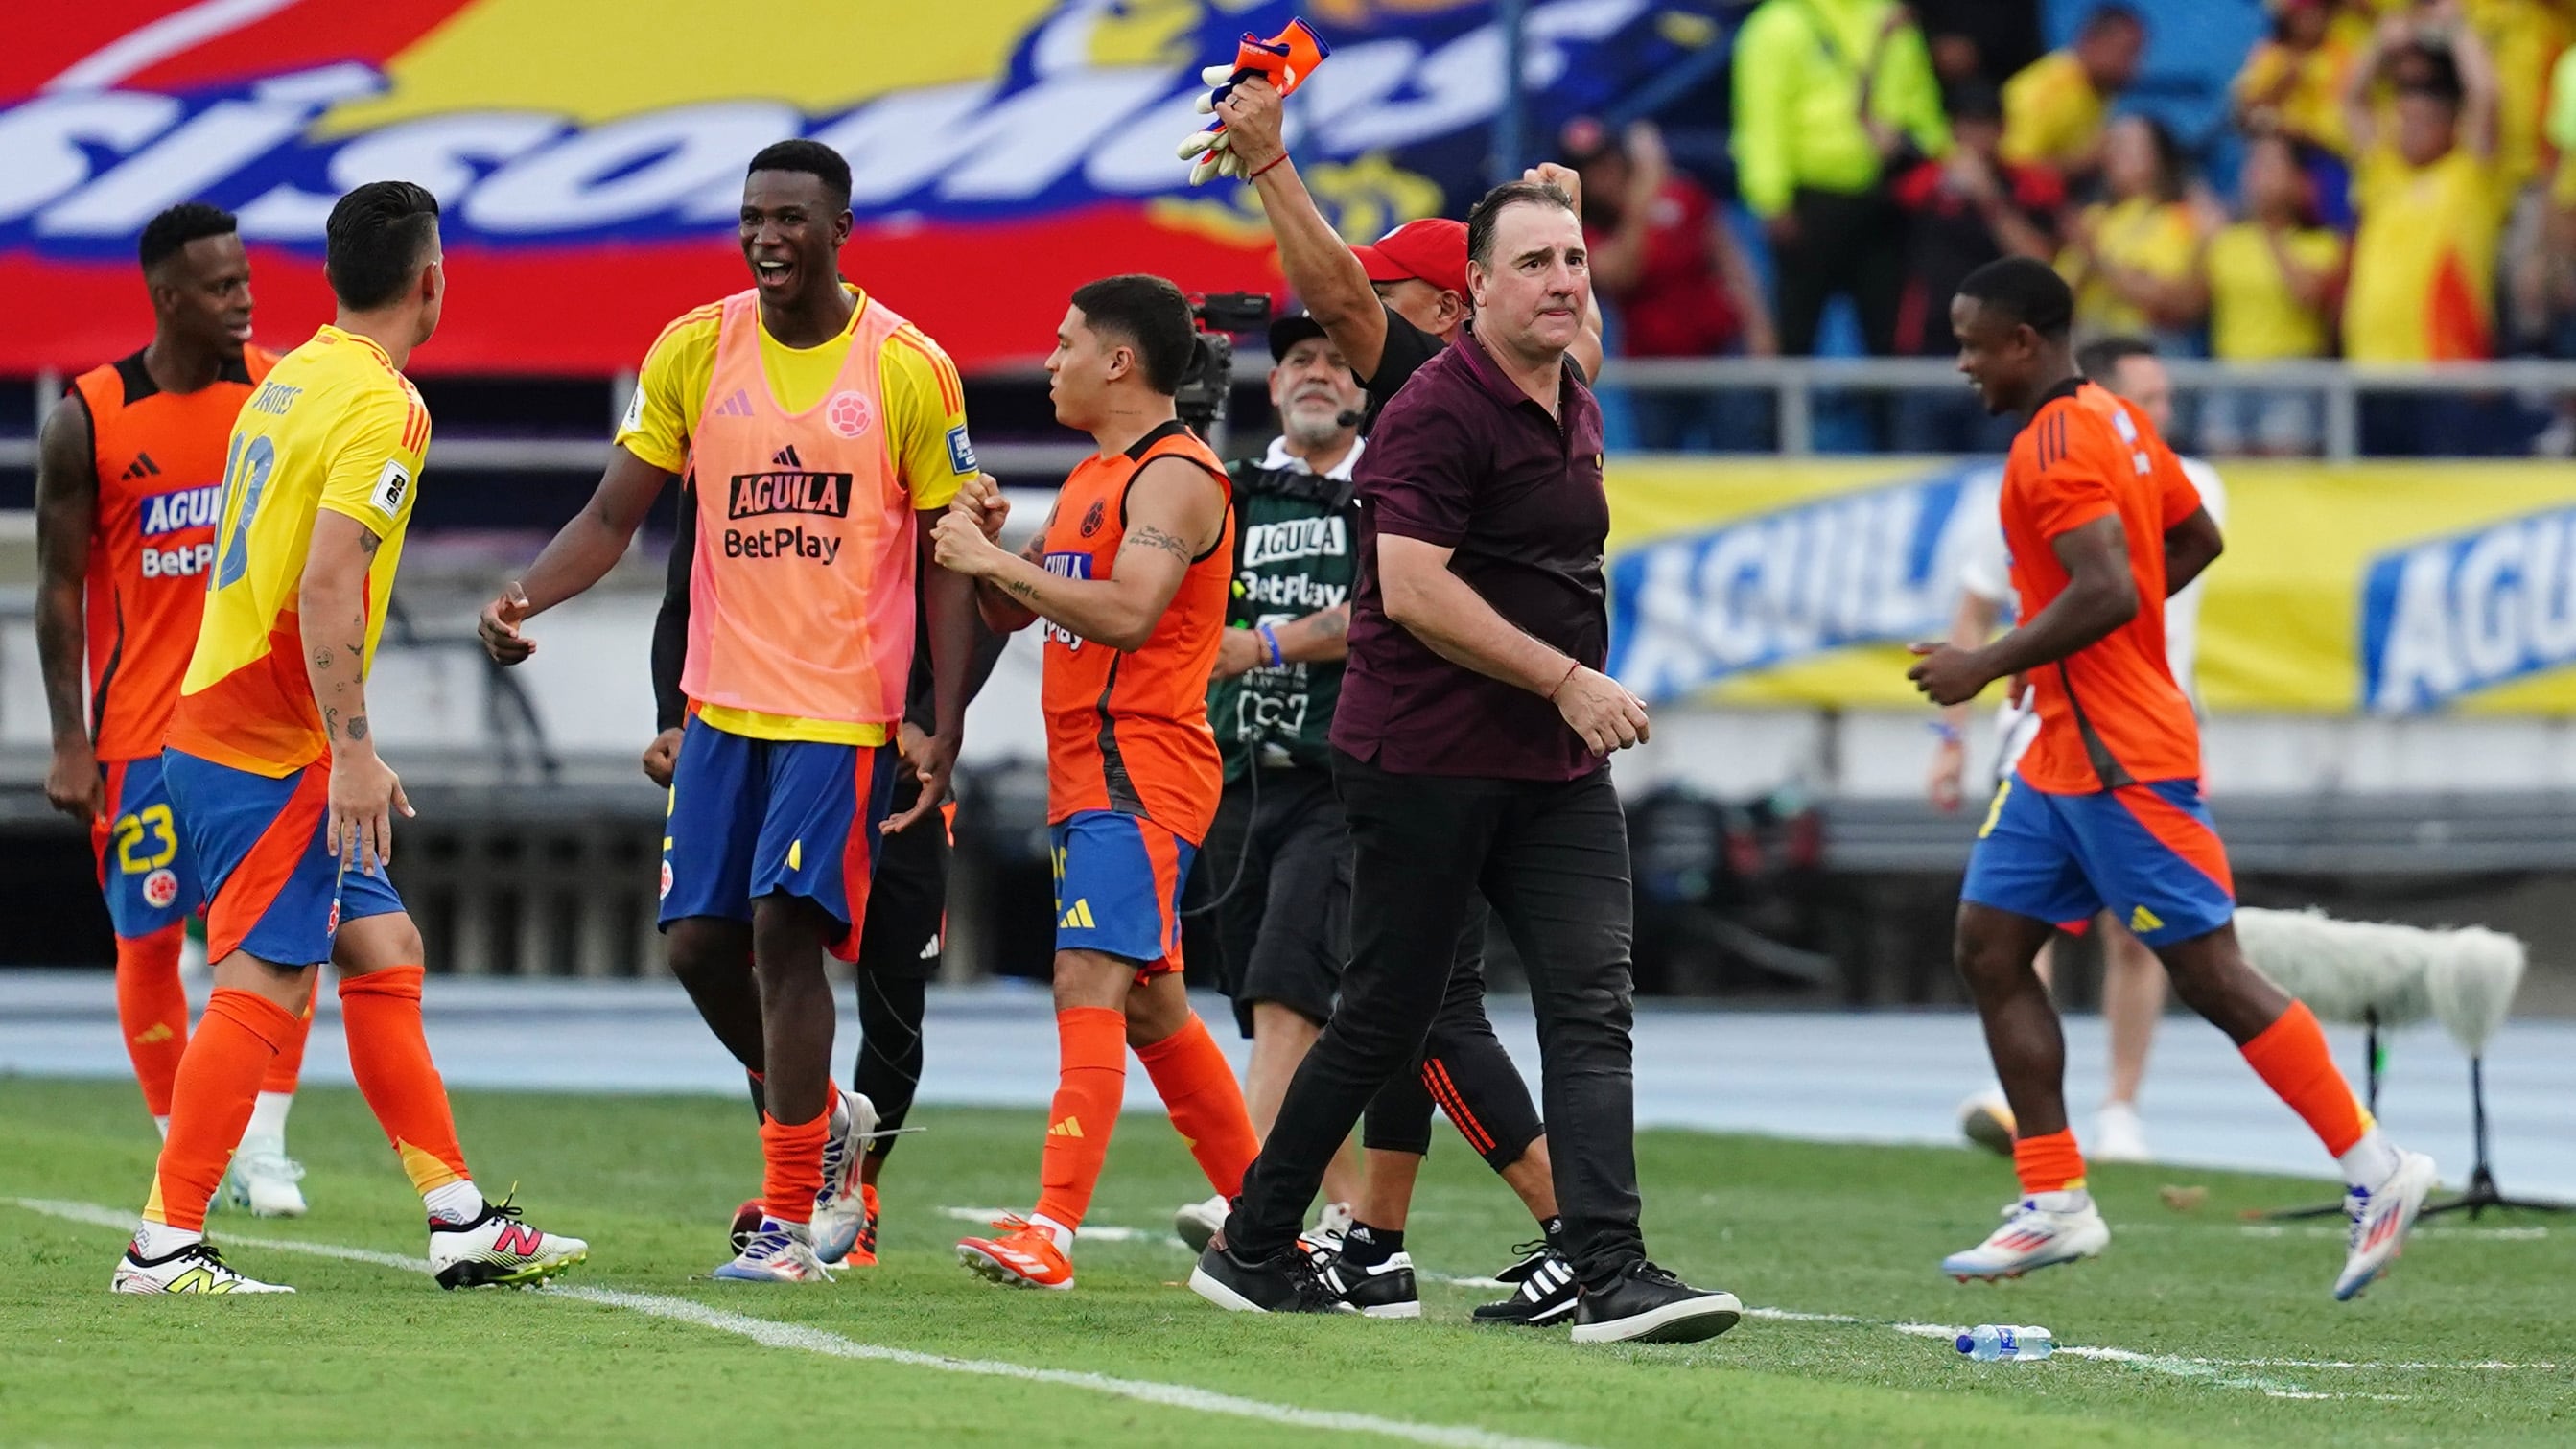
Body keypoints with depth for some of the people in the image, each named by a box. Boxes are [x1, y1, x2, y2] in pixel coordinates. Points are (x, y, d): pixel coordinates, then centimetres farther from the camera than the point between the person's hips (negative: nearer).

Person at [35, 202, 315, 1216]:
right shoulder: (89, 420, -7)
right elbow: (60, 587, -2)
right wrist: (70, 743, -7)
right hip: (142, 723, -2)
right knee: (149, 940, 3)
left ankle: (262, 1147, -4)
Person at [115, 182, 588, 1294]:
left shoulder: (289, 381, 14)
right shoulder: (380, 406, -14)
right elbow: (326, 586, -23)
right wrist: (353, 752, -23)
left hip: (220, 726, 10)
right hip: (271, 749, -10)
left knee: (384, 953, 11)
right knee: (266, 983, -9)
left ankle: (461, 1223, 13)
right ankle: (164, 1244, -10)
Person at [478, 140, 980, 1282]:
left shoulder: (907, 367, -5)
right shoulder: (694, 350, 3)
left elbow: (944, 561, 0)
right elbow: (614, 514, 4)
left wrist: (944, 730, -7)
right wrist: (524, 598, -15)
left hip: (843, 707, -4)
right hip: (723, 702, 4)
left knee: (784, 929, -13)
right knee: (700, 940, 4)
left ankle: (792, 1215, -5)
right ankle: (824, 1120, 30)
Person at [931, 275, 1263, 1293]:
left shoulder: (1174, 477, -12)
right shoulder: (1094, 477, 20)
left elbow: (1128, 612, -27)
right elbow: (1011, 616, 24)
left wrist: (995, 561, -21)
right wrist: (985, 546, 4)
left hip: (1140, 773, -11)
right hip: (1086, 777, 11)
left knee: (1091, 985, -19)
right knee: (1151, 1008, 15)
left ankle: (1052, 1232, -28)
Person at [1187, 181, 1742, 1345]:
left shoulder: (1578, 412, 14)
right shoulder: (1438, 411, -14)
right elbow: (1412, 591, -22)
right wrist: (1565, 679, -22)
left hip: (1556, 769, 7)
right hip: (1425, 760, -7)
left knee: (1593, 1005, -8)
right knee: (1384, 1022, 1)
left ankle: (1610, 1279, -16)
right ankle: (1251, 1249, 18)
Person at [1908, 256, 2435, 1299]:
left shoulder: (2056, 447, -18)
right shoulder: (2114, 422, 13)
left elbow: (2107, 591, -29)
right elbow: (2197, 541, 22)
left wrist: (1987, 665, -20)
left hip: (2121, 763, -10)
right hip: (2063, 756, 10)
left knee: (2210, 976, -6)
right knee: (1988, 949, 7)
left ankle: (2375, 1169, 0)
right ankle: (2055, 1204, 7)